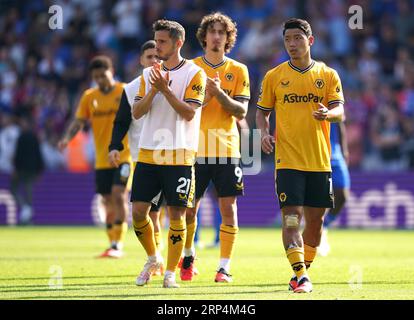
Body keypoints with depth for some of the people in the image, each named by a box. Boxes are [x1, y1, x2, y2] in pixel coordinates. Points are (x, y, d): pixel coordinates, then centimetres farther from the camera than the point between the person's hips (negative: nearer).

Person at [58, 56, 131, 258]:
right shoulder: (89, 97, 7)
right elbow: (79, 121, 5)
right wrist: (67, 138, -14)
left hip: (124, 155, -4)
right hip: (102, 159, 4)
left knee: (119, 195, -18)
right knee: (108, 202, 10)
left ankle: (118, 244, -17)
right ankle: (114, 244, 23)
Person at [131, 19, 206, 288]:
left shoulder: (194, 74, -2)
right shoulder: (149, 73, 12)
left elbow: (189, 113, -12)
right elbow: (137, 112, 5)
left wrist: (165, 89, -18)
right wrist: (153, 90, -10)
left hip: (179, 155, -4)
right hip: (149, 153, 4)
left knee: (177, 213, -3)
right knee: (139, 211, 0)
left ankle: (171, 272, 5)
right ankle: (153, 259, 23)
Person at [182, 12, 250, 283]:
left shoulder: (238, 70, 6)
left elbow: (241, 111, -2)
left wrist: (219, 93, -17)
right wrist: (203, 95, -16)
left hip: (227, 149, 0)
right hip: (195, 148, 0)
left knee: (229, 209, -5)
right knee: (189, 209, 4)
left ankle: (225, 267, 1)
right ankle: (188, 256, 27)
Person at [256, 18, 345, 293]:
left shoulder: (328, 75, 6)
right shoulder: (274, 77, 5)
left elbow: (340, 112, -1)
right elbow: (262, 111, 13)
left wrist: (328, 113, -24)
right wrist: (265, 132, -7)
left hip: (319, 160, 2)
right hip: (287, 159, -2)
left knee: (315, 219, 7)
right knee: (291, 216, -13)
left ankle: (303, 270, 25)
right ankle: (301, 276, -17)